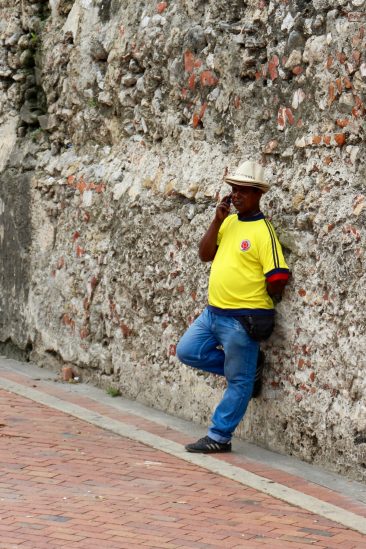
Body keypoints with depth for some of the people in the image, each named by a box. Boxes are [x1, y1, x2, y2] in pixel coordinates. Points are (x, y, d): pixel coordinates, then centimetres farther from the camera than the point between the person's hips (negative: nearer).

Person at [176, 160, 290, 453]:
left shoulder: (263, 230, -14)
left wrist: (258, 307, -2)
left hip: (242, 319, -9)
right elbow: (205, 254, 6)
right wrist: (217, 220, -4)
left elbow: (277, 278, -17)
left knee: (238, 381, 2)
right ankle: (246, 367, 19)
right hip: (214, 311, 9)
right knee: (187, 351, 11)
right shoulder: (229, 222, 10)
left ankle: (220, 437, 11)